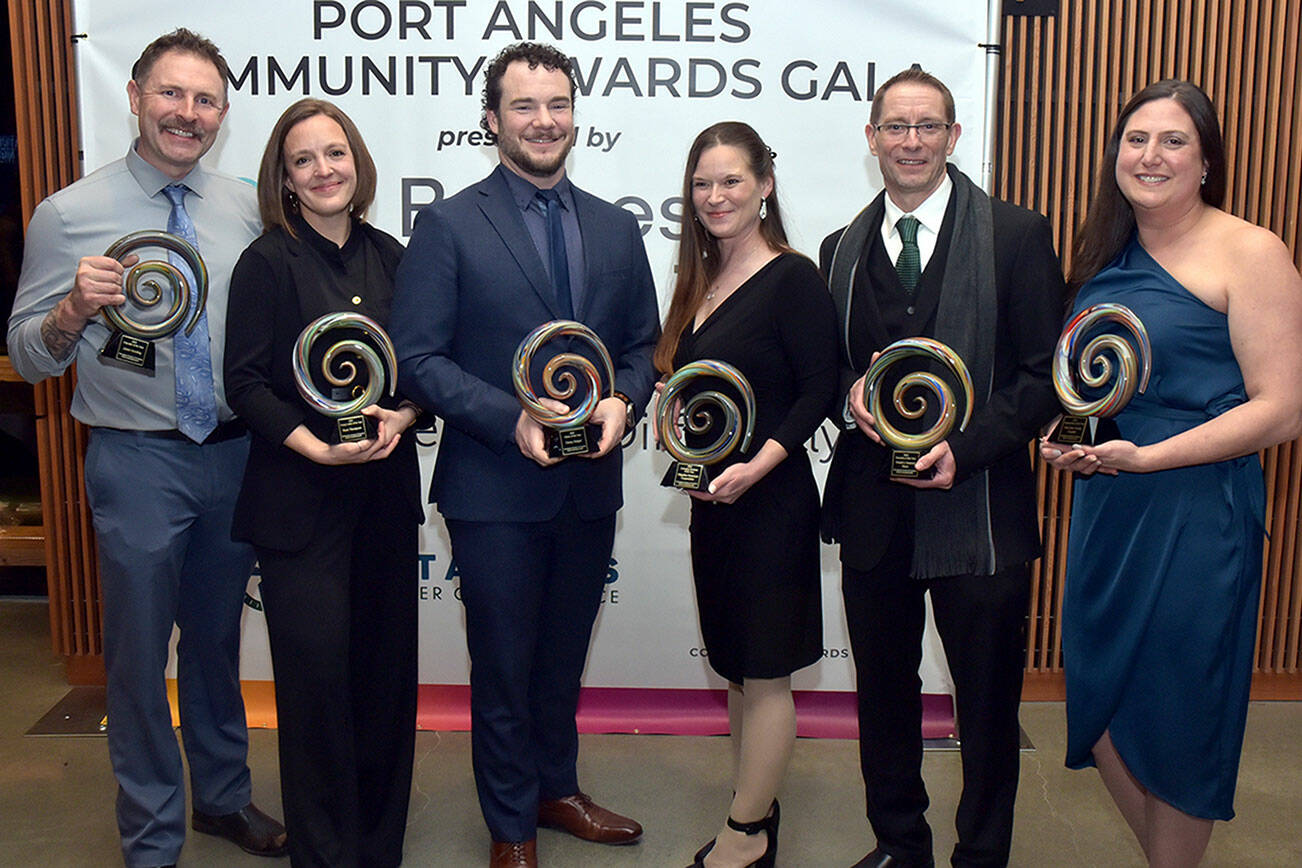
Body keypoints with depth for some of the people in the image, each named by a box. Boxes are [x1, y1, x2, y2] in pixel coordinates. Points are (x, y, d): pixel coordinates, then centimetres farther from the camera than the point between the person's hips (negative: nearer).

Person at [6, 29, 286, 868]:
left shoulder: (247, 208, 2)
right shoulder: (70, 215, -7)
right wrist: (78, 306, -26)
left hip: (236, 453, 3)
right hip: (139, 460, -3)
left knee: (216, 640, 19)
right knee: (140, 653, 8)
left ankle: (224, 797, 39)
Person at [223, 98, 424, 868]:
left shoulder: (389, 256, 8)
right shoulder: (268, 263, -4)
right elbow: (246, 383, -7)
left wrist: (401, 415, -8)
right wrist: (320, 448, -18)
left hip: (386, 490, 4)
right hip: (300, 496, -4)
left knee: (386, 664, 10)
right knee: (317, 670, -1)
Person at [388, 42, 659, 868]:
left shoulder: (616, 228, 7)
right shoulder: (449, 226, -7)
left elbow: (642, 344, 11)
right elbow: (419, 358, -11)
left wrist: (622, 401, -10)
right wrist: (512, 418, -22)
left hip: (590, 483, 4)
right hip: (495, 486, -4)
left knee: (564, 656, 20)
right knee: (505, 665, 10)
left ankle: (556, 789, 42)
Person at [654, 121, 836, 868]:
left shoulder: (792, 277, -11)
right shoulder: (702, 280, 12)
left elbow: (819, 388, -15)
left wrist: (758, 465, -25)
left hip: (768, 499, -8)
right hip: (712, 499, 8)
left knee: (764, 671, 3)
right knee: (737, 667, 16)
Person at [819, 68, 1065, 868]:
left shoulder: (1018, 236, -3)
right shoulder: (843, 250, 10)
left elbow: (1046, 373, -6)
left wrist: (966, 448, -17)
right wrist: (850, 394, -8)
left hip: (978, 508, -4)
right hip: (873, 505, 4)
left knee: (988, 704, 8)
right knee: (884, 691, 17)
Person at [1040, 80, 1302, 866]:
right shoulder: (1107, 254, 10)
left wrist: (1145, 456, -22)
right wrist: (1063, 435, 1)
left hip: (1199, 513, -6)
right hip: (1105, 506, 7)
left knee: (1177, 718, 6)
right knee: (1099, 708, 13)